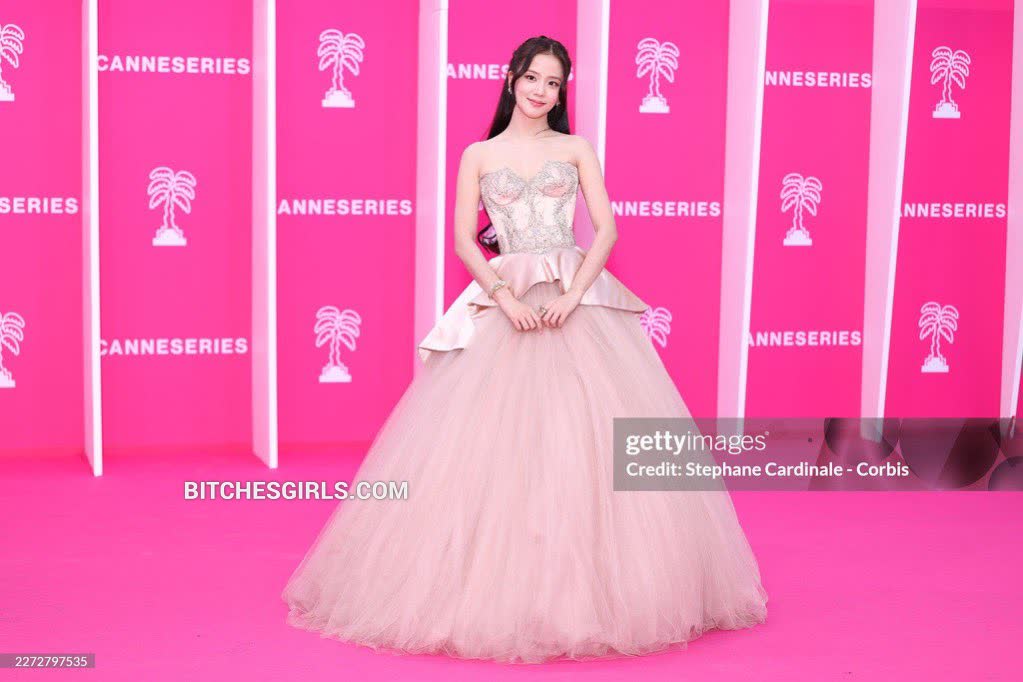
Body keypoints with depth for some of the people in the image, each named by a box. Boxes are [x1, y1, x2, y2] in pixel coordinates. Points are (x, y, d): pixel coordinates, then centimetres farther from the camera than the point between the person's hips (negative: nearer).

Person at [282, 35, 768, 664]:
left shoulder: (576, 150, 10)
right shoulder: (479, 156, 10)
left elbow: (606, 228, 2)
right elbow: (464, 241, 3)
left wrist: (574, 293, -12)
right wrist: (504, 296, -11)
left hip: (578, 300, 0)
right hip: (503, 301, 0)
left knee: (588, 435, -6)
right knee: (495, 441, -7)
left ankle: (589, 583, 3)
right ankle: (495, 586, 0)